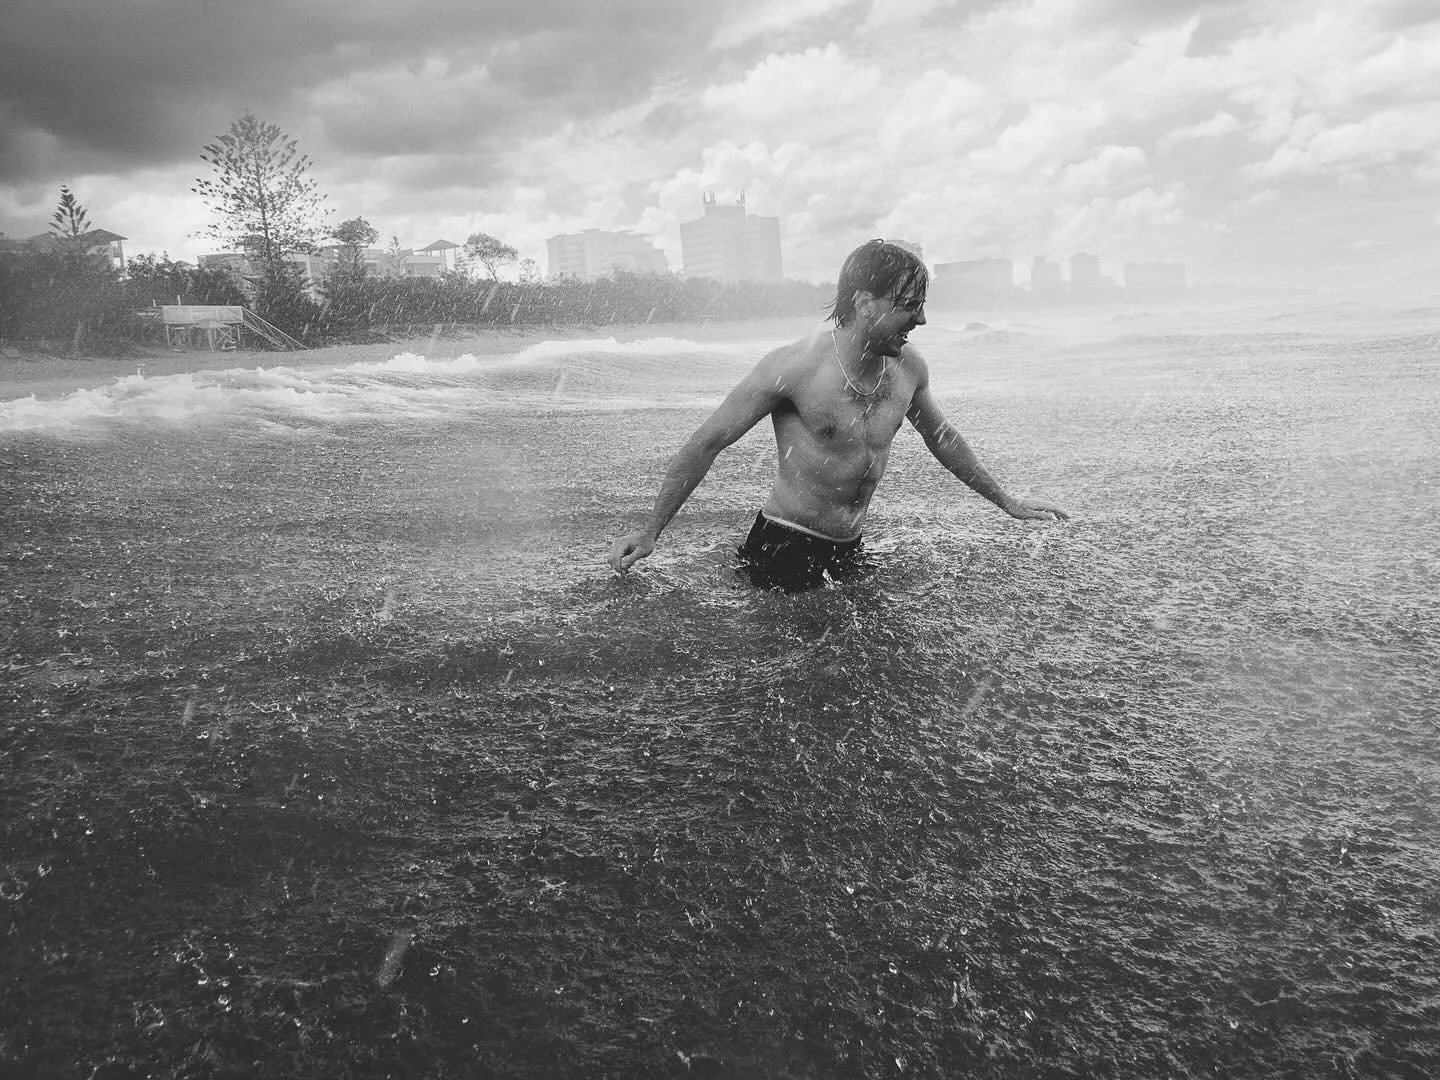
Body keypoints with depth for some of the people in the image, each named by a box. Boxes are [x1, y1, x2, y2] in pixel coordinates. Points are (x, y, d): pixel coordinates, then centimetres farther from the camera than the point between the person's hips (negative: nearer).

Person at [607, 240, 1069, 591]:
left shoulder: (909, 368, -1)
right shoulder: (795, 366, -19)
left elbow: (941, 436, 19)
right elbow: (708, 441, -12)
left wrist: (1006, 502, 27)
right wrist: (650, 531, -10)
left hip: (849, 551, 6)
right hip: (783, 552, -6)